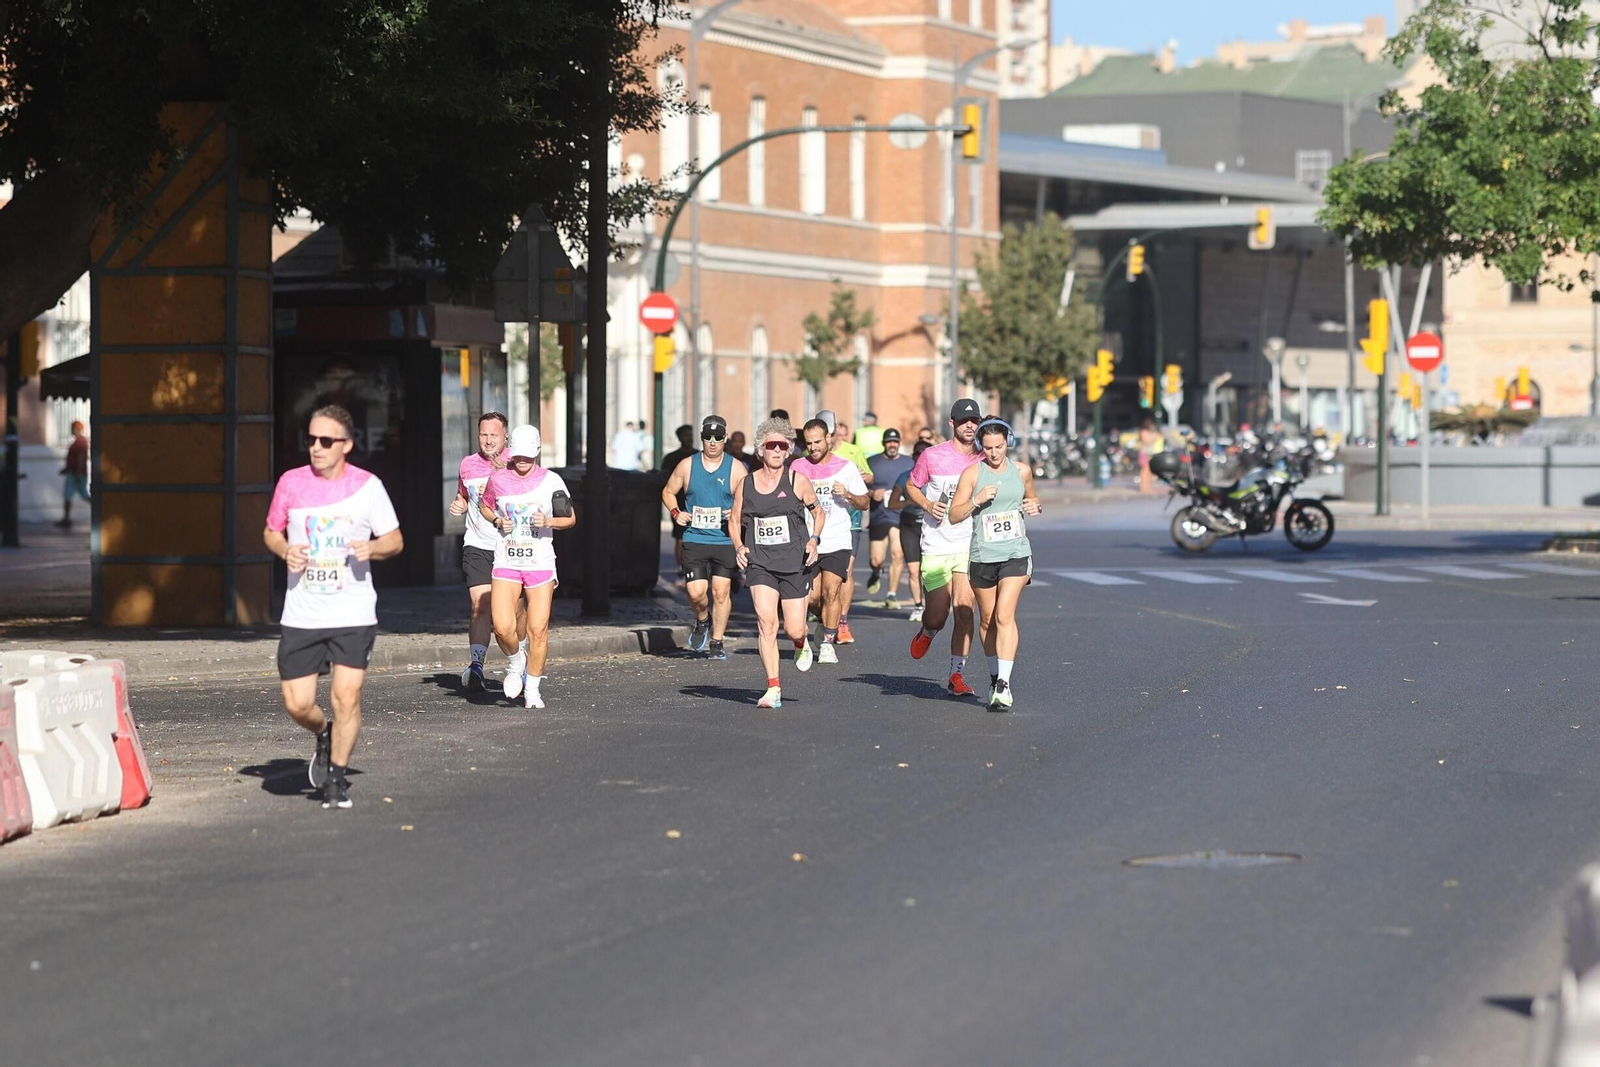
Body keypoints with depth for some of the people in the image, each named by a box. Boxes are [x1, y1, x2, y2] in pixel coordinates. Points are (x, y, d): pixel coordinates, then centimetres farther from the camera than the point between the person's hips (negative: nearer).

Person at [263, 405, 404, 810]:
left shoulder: (367, 486, -2)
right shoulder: (291, 483, 2)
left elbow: (395, 539, 7)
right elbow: (271, 532, 15)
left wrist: (372, 548, -15)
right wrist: (285, 551, -7)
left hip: (353, 614, -2)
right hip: (301, 616, 2)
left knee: (346, 696, -10)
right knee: (296, 704, -1)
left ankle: (337, 776, 10)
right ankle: (325, 735, 33)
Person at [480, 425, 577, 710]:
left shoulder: (551, 481, 0)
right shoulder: (498, 479, 2)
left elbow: (571, 519, 8)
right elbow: (484, 506, 20)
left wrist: (548, 521, -12)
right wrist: (498, 521, -1)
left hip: (540, 564, -1)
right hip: (506, 563, 1)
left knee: (537, 628, -4)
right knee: (503, 627, -13)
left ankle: (532, 688, 11)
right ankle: (516, 662, 19)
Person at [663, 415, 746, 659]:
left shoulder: (736, 469, 1)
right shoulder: (687, 466, 5)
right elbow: (668, 492, 17)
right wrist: (675, 512, -1)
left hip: (725, 541, -1)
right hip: (694, 539, 1)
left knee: (721, 591, -4)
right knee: (696, 592, -8)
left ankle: (717, 642, 8)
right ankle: (702, 621, 24)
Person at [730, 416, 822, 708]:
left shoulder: (797, 481, -1)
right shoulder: (746, 484, 4)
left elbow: (819, 513, 12)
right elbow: (734, 520, 16)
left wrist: (813, 539, -6)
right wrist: (739, 547, -2)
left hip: (793, 563, 0)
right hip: (759, 562, 1)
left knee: (794, 629, 0)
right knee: (766, 621, -18)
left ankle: (802, 643, 40)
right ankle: (773, 688, -14)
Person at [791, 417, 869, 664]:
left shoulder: (846, 467, 1)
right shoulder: (798, 468, 5)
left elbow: (864, 503, 6)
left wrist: (848, 494, -13)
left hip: (837, 542, -2)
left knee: (831, 591, -14)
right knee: (812, 597, 0)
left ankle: (828, 643, -4)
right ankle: (830, 626, 30)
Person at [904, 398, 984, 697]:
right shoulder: (932, 456, -2)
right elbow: (911, 485, 12)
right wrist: (926, 504, -6)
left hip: (970, 548, 1)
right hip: (936, 547, -1)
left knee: (964, 610, -11)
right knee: (937, 616, 0)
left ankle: (957, 675, -3)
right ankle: (927, 632, 38)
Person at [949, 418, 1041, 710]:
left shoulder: (1022, 471, 5)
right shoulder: (972, 473, -2)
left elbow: (1031, 497, 25)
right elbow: (954, 515, -3)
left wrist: (1035, 505, 2)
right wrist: (977, 500, -19)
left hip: (1016, 554, -1)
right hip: (983, 555, 1)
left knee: (1004, 615, -16)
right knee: (988, 619, 11)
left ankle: (1004, 684, -21)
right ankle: (995, 676, 31)